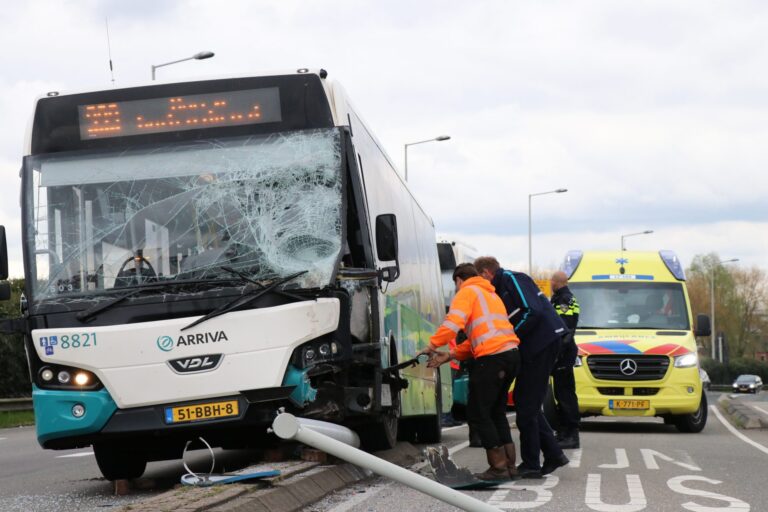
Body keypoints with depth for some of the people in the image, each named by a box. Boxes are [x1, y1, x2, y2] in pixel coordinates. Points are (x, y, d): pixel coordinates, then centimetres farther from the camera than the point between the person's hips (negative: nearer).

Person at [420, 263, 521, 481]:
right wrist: (450, 355, 21)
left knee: (477, 414, -1)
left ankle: (498, 467, -3)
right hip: (511, 354, 9)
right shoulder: (491, 294, 31)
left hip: (492, 357, -9)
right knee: (496, 412, 20)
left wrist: (433, 345, -9)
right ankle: (509, 465, 17)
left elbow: (454, 322, -14)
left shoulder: (467, 292, 4)